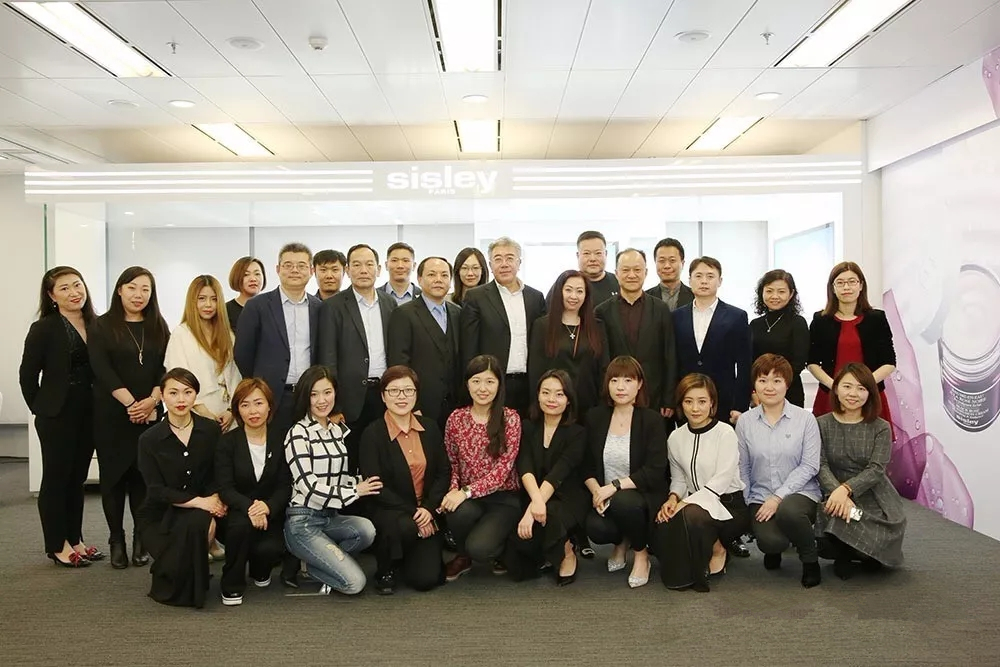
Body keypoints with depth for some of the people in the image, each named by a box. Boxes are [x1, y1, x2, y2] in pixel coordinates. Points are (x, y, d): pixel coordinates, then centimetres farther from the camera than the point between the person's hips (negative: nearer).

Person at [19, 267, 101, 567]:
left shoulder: (95, 325, 4)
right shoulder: (43, 328, -10)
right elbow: (27, 375, -7)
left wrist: (99, 407, 4)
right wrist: (41, 410, -2)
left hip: (88, 414, 5)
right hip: (57, 415, -5)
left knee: (77, 478, 14)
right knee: (56, 478, 4)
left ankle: (74, 539, 25)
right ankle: (57, 546, 14)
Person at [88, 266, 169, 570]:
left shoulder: (159, 328, 10)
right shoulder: (101, 326, 2)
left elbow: (166, 368, 3)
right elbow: (101, 370, -8)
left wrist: (152, 400, -13)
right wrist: (130, 403, -16)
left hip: (150, 414, 2)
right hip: (111, 415, -1)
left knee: (144, 475, 1)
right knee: (113, 475, 3)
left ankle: (141, 539, 10)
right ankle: (117, 541, 12)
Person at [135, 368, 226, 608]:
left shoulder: (211, 430, -1)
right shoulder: (149, 440, -5)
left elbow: (217, 478, -1)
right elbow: (157, 491, -11)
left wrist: (212, 505, -21)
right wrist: (199, 501, -23)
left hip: (199, 513, 1)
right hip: (160, 516, -1)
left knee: (198, 523, -34)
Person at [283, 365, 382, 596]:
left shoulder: (340, 431, 11)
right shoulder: (298, 434, -8)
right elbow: (308, 486, -14)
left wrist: (362, 482, -4)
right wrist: (354, 492, -10)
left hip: (331, 517, 6)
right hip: (303, 521, -6)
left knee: (366, 530, -28)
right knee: (355, 582, -18)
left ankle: (314, 560, -1)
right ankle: (305, 566, 8)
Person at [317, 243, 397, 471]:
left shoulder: (390, 304, 11)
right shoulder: (334, 306, -3)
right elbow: (328, 358, -6)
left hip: (384, 393, 4)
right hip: (352, 396, -3)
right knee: (348, 463, 5)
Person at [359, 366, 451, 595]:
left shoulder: (430, 427, 5)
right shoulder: (373, 434, -8)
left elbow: (444, 472, 4)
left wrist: (428, 508, -12)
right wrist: (412, 512, -19)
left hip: (425, 515, 3)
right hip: (389, 513, -3)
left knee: (426, 579, -14)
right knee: (404, 527, -38)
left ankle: (411, 559, 24)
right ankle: (385, 571, -5)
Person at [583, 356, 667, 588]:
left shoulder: (652, 419, -7)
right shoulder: (595, 417, 4)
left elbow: (654, 471, -15)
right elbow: (587, 466, 6)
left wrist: (615, 486, -24)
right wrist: (596, 490, -14)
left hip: (644, 497, -3)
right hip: (605, 498, 3)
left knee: (623, 502, -36)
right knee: (595, 528, -29)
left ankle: (641, 553, -3)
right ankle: (622, 542, 12)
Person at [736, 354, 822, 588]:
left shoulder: (805, 419, -2)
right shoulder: (744, 422, 4)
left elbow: (809, 466, -6)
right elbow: (743, 468, 8)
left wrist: (778, 497, -14)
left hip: (800, 493, -1)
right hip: (760, 498, 1)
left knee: (788, 511, -37)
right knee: (771, 541, -28)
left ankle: (810, 560, -4)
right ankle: (774, 548, 14)